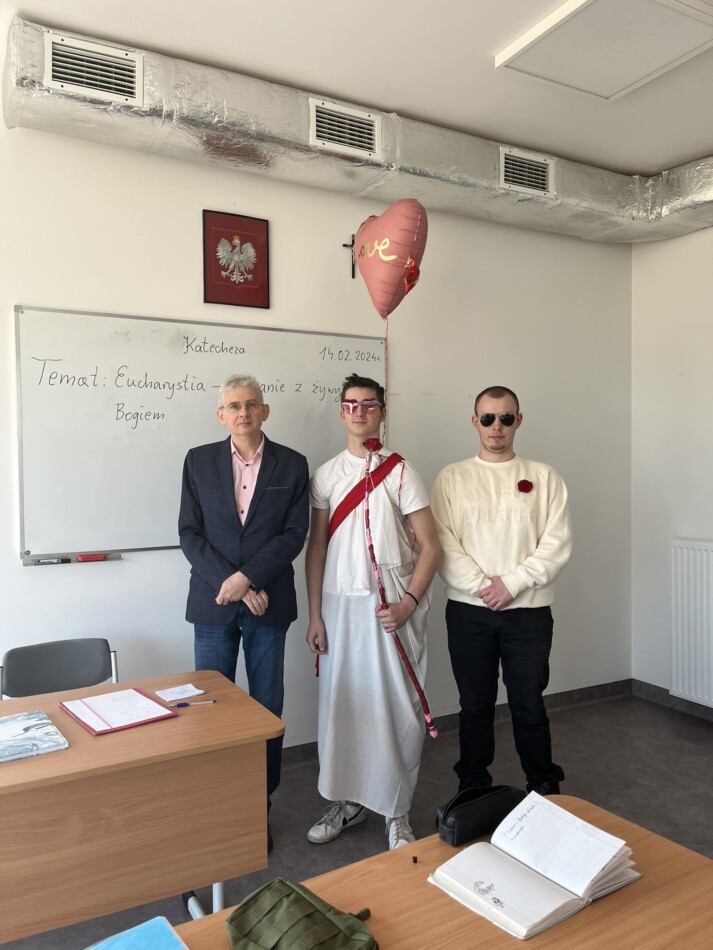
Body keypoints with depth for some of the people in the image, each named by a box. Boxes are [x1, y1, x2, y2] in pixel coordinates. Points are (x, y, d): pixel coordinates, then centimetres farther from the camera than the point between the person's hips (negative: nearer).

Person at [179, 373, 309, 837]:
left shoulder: (292, 464, 2)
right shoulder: (199, 460, 3)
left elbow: (295, 533, -5)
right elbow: (190, 533, -2)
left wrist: (246, 578, -15)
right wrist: (229, 584, -12)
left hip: (268, 602, 0)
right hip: (212, 602, 1)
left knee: (267, 706, 8)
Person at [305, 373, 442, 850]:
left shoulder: (400, 472, -2)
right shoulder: (326, 475, 6)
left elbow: (430, 546, -4)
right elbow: (316, 547, 7)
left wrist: (408, 604, -14)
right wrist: (315, 616, 3)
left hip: (392, 607, -2)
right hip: (340, 603, 3)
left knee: (398, 708, 3)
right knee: (342, 703, 9)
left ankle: (397, 811, 21)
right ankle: (349, 801, 29)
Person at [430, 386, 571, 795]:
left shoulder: (544, 477, 3)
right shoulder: (453, 478, 3)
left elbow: (557, 544, -4)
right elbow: (442, 544, -5)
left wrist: (512, 583, -13)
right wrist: (482, 585, -14)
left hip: (529, 611, 0)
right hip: (468, 611, 1)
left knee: (530, 707, 9)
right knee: (475, 707, 13)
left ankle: (545, 789, 29)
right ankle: (473, 788, 30)